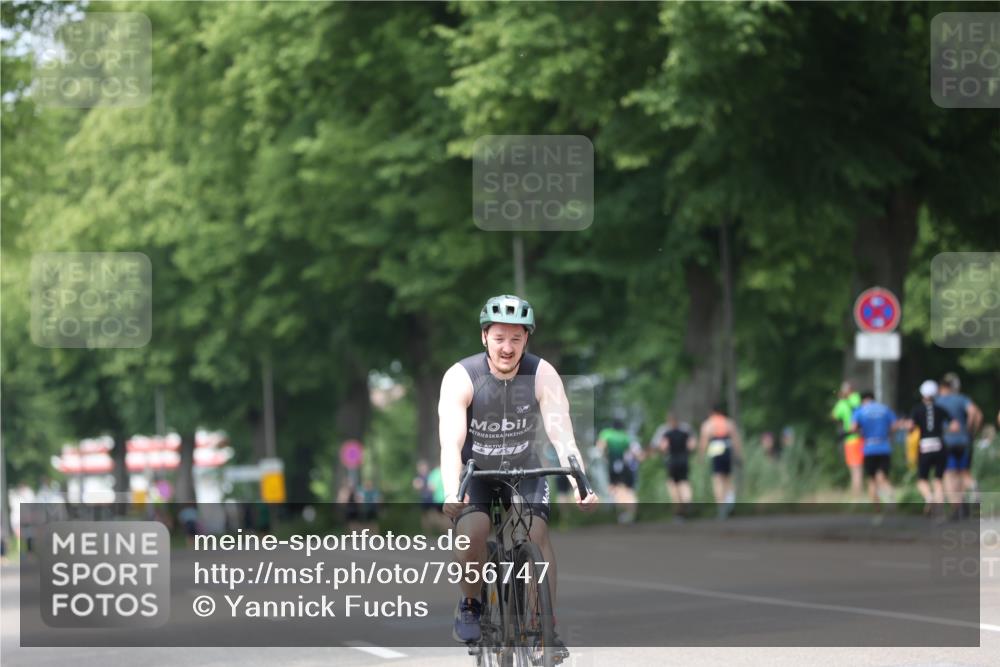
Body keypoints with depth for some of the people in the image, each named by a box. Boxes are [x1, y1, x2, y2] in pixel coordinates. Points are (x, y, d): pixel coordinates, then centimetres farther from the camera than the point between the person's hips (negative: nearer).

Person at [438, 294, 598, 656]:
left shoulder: (543, 375, -18)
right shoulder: (460, 377, -22)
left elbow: (562, 436, -25)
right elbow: (451, 444, -30)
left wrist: (581, 486, -41)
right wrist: (451, 493, -47)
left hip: (524, 471, 1)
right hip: (475, 473, -1)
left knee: (537, 532, -22)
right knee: (473, 531, -27)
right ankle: (470, 605, -1)